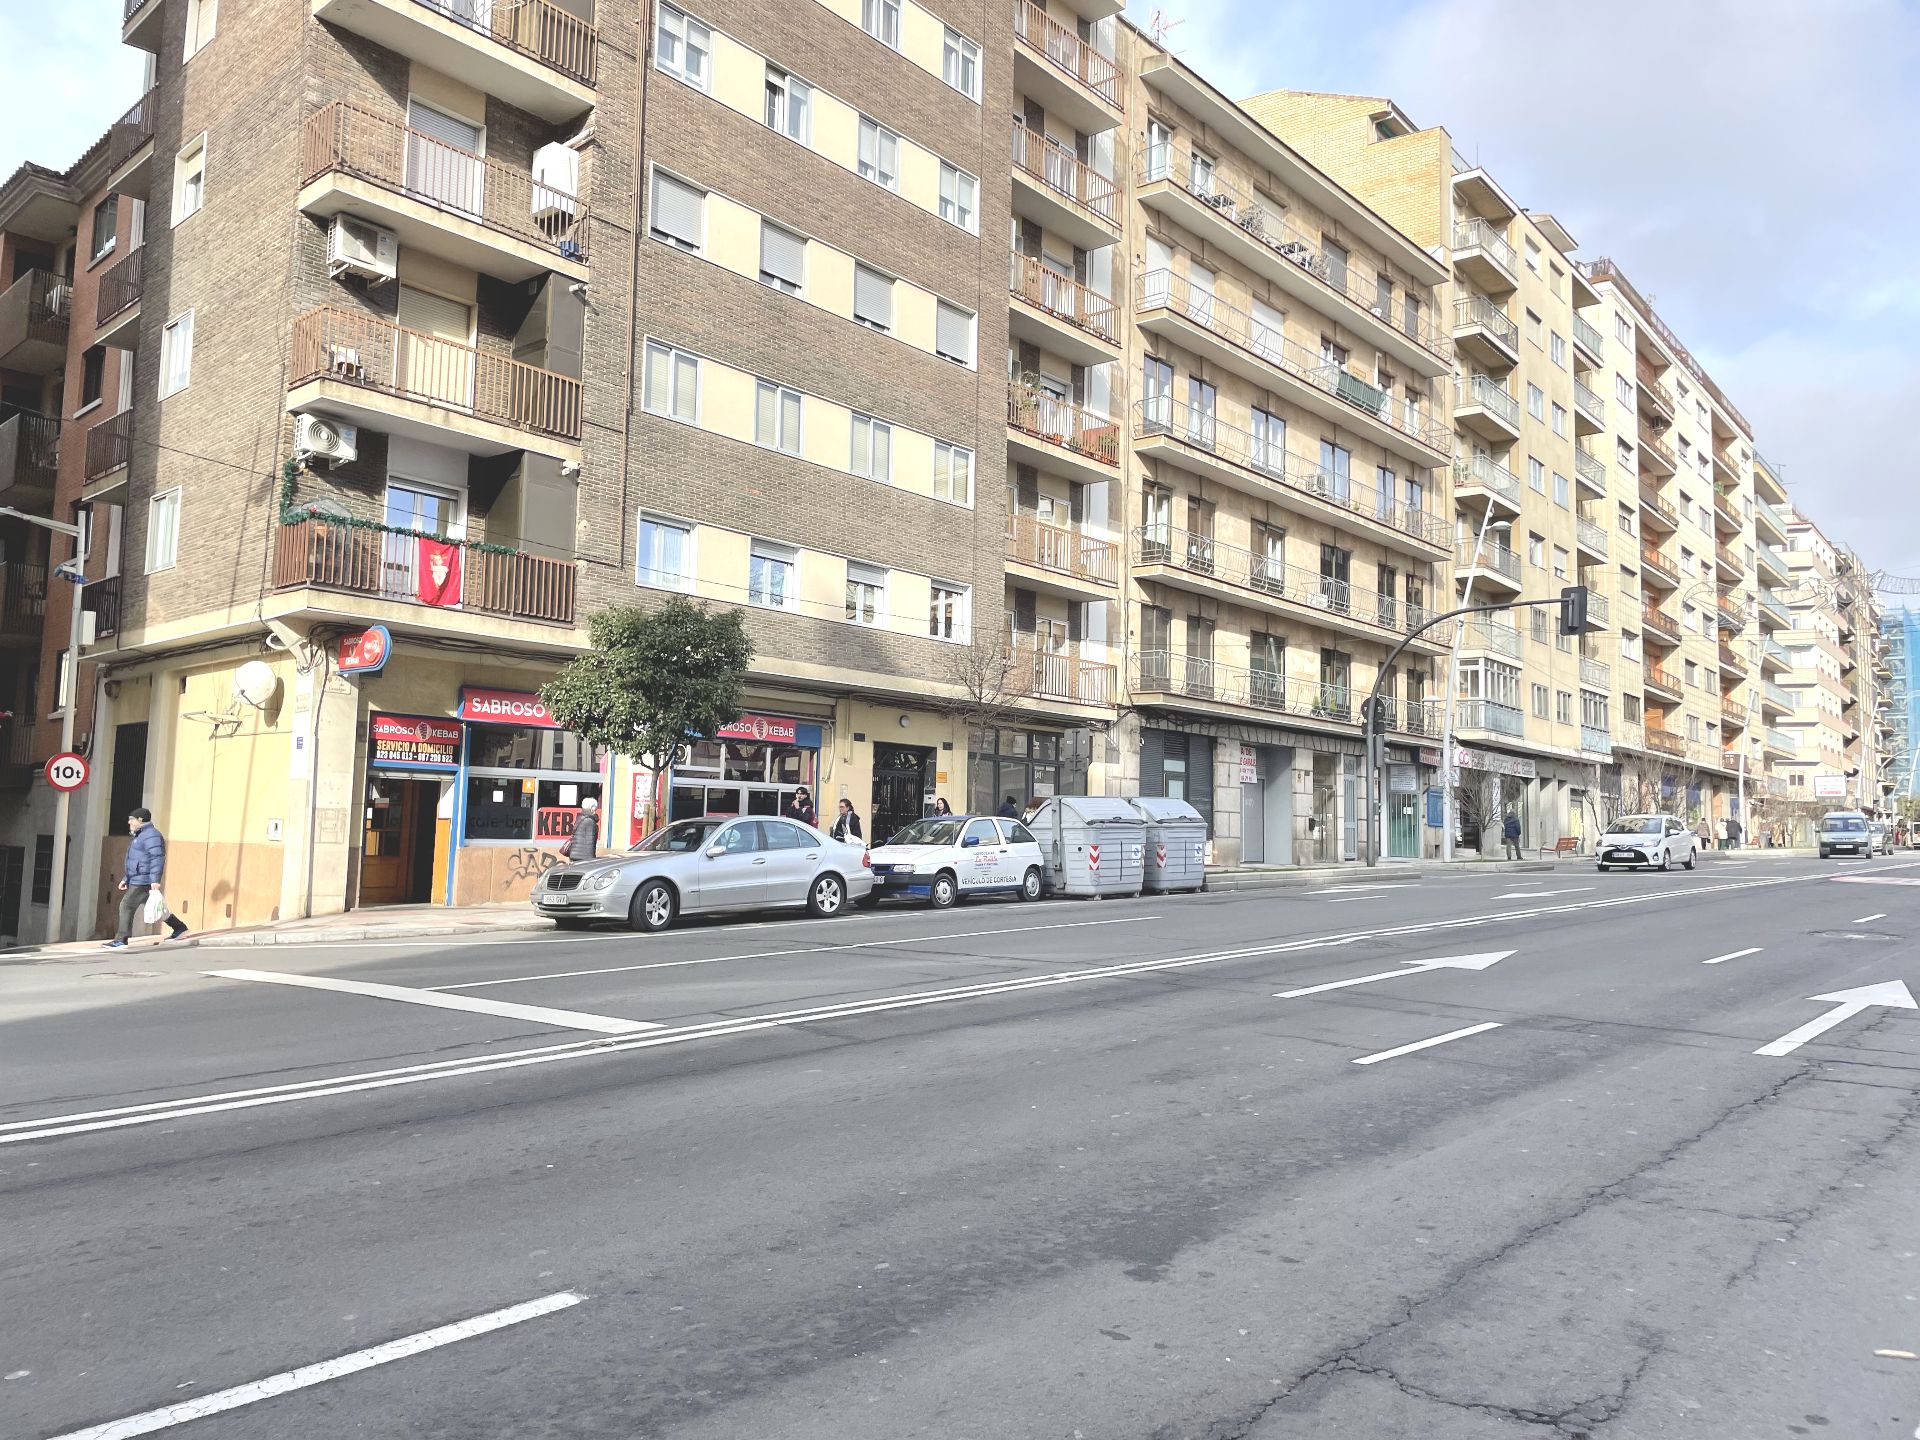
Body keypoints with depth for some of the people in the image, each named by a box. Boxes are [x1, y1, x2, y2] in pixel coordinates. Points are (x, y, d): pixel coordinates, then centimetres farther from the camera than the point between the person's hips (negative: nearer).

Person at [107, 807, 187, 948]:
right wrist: (125, 879, 24)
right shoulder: (141, 835, 20)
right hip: (137, 880, 10)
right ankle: (179, 928, 20)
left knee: (127, 906, -9)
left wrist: (155, 880, -28)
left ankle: (121, 940, -7)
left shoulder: (151, 835, -14)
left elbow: (158, 858, -23)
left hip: (144, 880, -10)